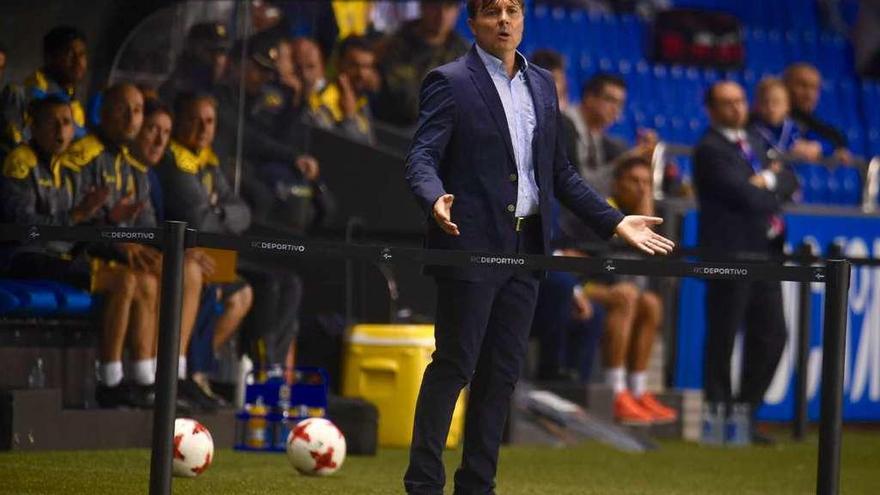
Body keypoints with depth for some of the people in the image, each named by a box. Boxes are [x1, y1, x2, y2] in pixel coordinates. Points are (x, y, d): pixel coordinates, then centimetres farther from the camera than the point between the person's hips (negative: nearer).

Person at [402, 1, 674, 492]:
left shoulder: (542, 84, 15)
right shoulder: (450, 82, -4)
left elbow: (560, 170, 19)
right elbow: (422, 156, -12)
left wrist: (614, 221, 12)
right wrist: (436, 200, -34)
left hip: (525, 247, 6)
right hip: (473, 245, -6)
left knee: (502, 372, 7)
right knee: (454, 365, -6)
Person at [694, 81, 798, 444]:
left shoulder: (752, 145, 20)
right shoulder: (710, 150, -9)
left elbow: (789, 182, 14)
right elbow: (745, 196, -18)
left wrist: (770, 180, -6)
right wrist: (774, 196, 0)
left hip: (763, 254, 8)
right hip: (730, 254, -8)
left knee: (771, 336, 7)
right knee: (723, 340, -3)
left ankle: (745, 412, 17)